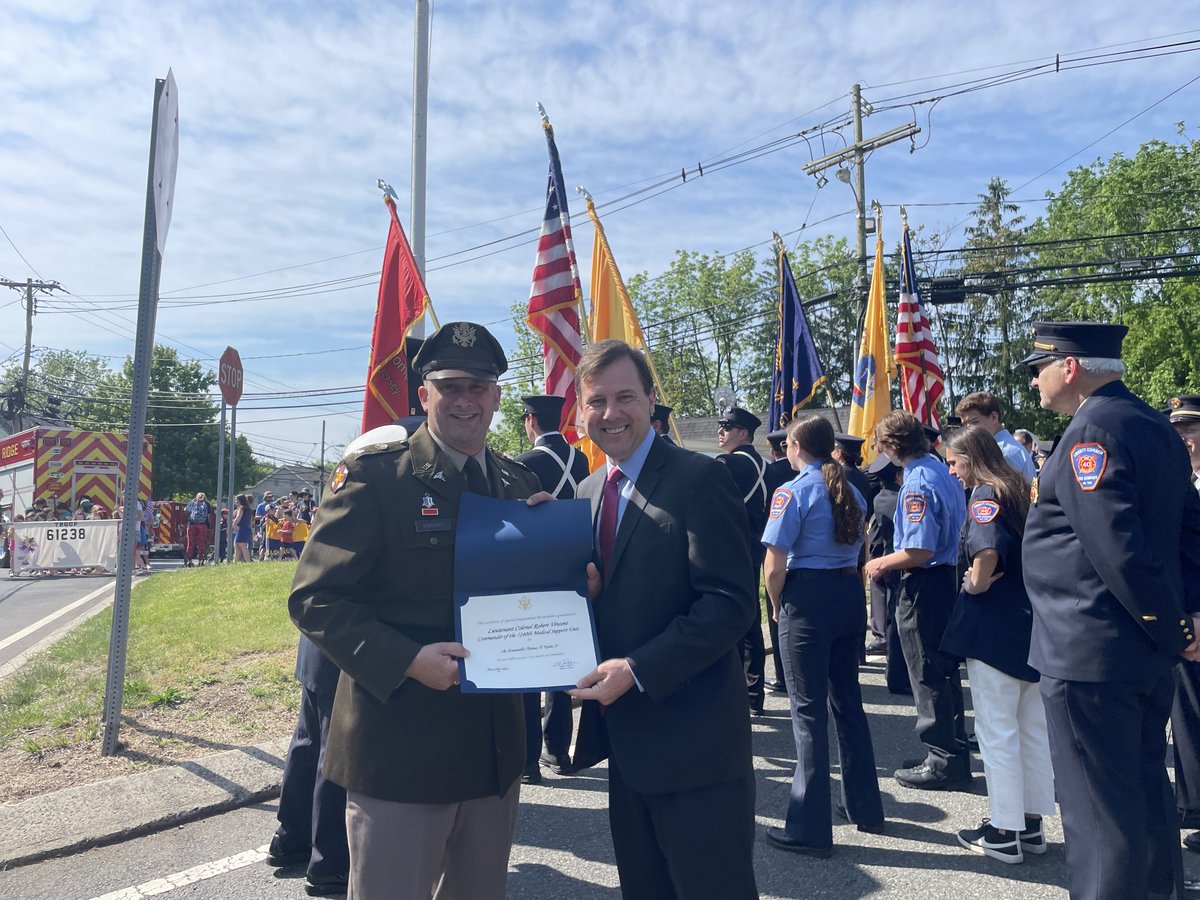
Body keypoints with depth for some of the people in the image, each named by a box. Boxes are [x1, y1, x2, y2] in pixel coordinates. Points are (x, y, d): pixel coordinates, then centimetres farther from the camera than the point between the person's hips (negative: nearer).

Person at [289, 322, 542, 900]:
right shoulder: (374, 474, -9)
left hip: (497, 751, 6)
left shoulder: (520, 485, 7)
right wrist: (406, 661, -22)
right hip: (400, 749, -5)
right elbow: (314, 598, -11)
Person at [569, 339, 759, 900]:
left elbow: (731, 602, -18)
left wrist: (638, 670, -22)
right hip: (624, 737, 7)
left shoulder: (698, 480, -13)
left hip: (690, 741, -7)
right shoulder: (589, 492, 10)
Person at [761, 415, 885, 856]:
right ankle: (865, 807, 32)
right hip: (851, 594, 7)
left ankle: (809, 828, 10)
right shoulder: (850, 491, 10)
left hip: (808, 599, -7)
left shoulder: (793, 491, -12)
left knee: (808, 709, 1)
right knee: (848, 699, 19)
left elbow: (775, 565, -16)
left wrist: (776, 606, -1)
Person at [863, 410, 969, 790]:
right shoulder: (941, 470, 8)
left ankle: (943, 762, 14)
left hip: (923, 585, -10)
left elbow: (920, 550, -26)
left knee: (928, 676, 3)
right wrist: (890, 561, 18)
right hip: (947, 577, 10)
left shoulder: (917, 483, -21)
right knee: (944, 670, 19)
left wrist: (881, 564, -10)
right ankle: (954, 751, 31)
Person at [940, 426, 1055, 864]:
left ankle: (1004, 831, 11)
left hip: (993, 628, -9)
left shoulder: (985, 495, -15)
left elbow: (988, 550, -33)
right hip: (1032, 623, 9)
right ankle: (1031, 821, 27)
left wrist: (976, 583, -16)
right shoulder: (1018, 490, 11)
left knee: (997, 730, 2)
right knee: (1033, 728, 15)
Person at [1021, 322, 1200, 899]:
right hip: (1147, 655, 10)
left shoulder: (1092, 429, -17)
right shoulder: (1152, 424, 12)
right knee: (1146, 797, 22)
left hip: (1088, 654, -10)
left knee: (1100, 813, 3)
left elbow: (1116, 545, -24)